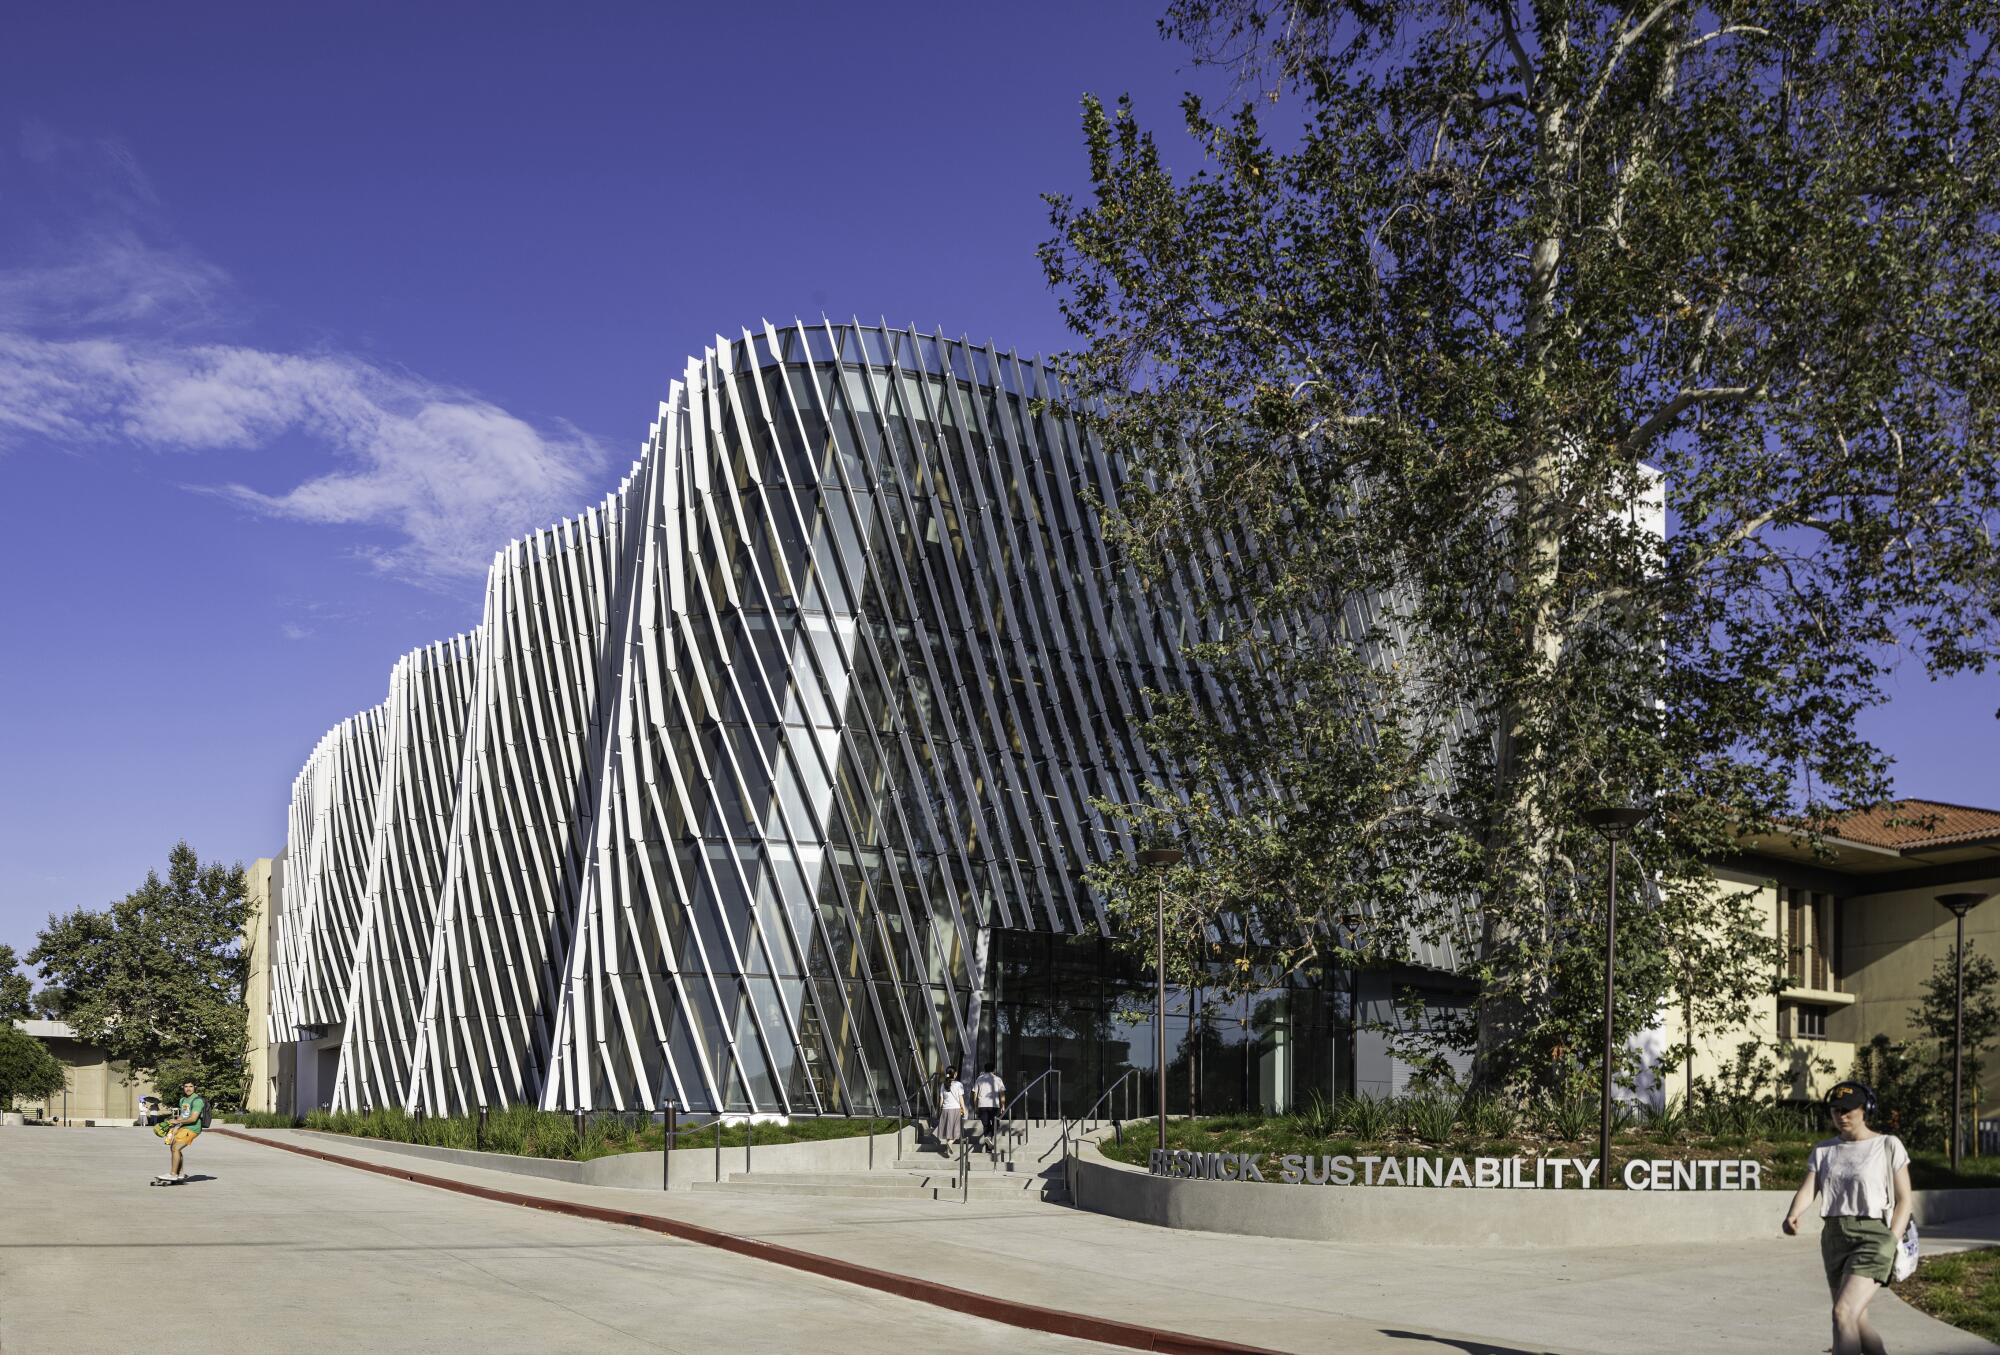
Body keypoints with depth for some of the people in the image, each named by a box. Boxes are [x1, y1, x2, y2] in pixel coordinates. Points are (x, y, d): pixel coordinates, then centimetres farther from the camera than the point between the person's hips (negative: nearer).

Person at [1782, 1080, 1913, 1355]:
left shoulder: (1888, 1146, 0)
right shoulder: (1823, 1151, 11)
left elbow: (1905, 1200, 0)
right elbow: (1807, 1189, -1)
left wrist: (1890, 1242, -12)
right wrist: (1792, 1215, -23)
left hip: (1872, 1238, -6)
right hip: (1834, 1239, 6)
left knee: (1844, 1312, -21)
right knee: (1857, 1323, 13)